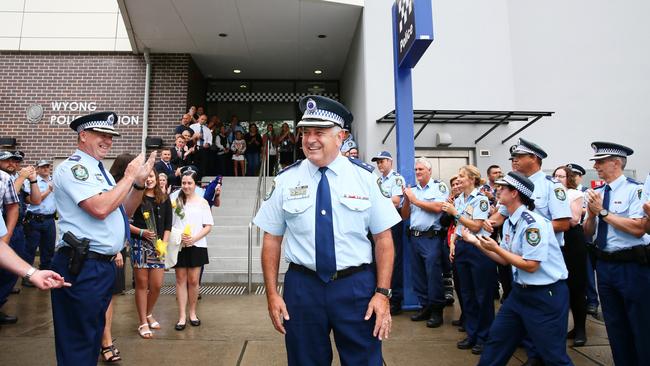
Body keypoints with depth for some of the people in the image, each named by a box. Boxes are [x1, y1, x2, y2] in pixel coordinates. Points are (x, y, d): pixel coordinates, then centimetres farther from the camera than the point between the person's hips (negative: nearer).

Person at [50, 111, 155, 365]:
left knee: (92, 334, 20)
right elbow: (100, 208, -25)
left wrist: (139, 183, 3)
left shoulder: (98, 170, 16)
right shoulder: (73, 167, -11)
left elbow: (125, 212, 17)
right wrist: (129, 177, -13)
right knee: (78, 341, 1)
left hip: (103, 265, 9)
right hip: (82, 267, -9)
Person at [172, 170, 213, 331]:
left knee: (193, 281, 6)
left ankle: (192, 312, 23)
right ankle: (182, 316, 14)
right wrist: (179, 237, -14)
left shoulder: (202, 202, 2)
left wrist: (194, 238, -14)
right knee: (181, 280, 6)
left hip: (196, 246, 0)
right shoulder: (175, 201, 2)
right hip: (178, 246, 0)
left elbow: (208, 226, 0)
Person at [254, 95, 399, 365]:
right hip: (302, 287, 1)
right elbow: (272, 239, 2)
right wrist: (272, 294, -1)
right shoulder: (284, 181, -1)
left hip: (357, 286, -1)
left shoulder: (365, 177, -4)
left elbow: (383, 238, -3)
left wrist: (382, 293, -8)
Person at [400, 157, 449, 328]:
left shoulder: (439, 186, -1)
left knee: (433, 274, -4)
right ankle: (425, 307, 25)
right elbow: (404, 215, 13)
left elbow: (438, 207, -17)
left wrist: (415, 200, -9)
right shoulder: (412, 190, 14)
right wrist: (406, 199, -3)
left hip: (431, 237, -6)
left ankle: (436, 311, 9)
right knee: (418, 274, 12)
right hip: (414, 237, 6)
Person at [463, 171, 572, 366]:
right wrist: (477, 242, 5)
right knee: (496, 339, 16)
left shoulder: (533, 223, -23)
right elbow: (505, 259, 11)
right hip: (520, 291, 9)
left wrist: (496, 248, -20)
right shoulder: (509, 222, 5)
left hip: (546, 295, -9)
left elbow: (530, 266, -24)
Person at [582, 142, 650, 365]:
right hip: (604, 264, 6)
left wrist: (603, 212, -18)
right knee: (614, 324, 18)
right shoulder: (596, 192, 6)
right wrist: (591, 213, -9)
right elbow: (588, 233, 9)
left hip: (632, 265, -6)